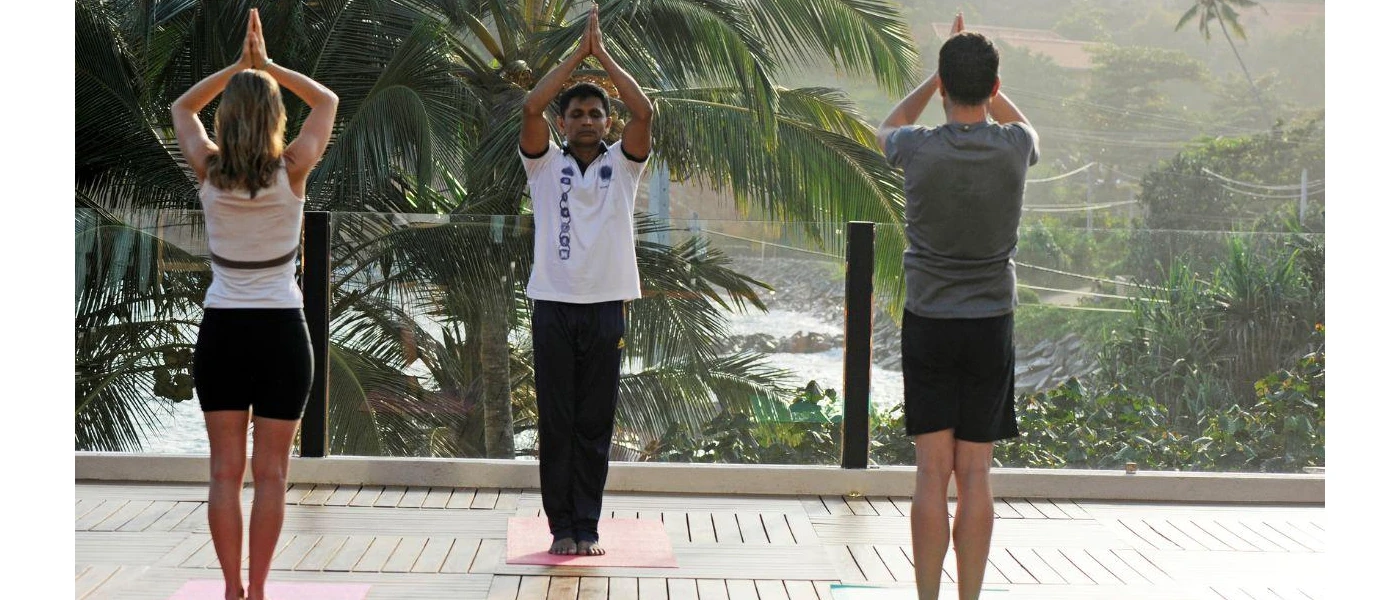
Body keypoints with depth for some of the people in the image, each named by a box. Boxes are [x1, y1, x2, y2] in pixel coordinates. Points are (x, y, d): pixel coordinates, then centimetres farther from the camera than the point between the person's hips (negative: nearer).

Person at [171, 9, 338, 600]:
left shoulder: (208, 170, -6)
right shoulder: (292, 170, -9)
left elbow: (182, 107, 14)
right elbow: (327, 100, 8)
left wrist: (237, 65, 7)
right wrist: (267, 65, 5)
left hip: (222, 330, 1)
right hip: (281, 330, -1)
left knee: (225, 472, 5)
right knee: (270, 473, 3)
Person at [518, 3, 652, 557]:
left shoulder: (621, 165, 7)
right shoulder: (545, 165, 6)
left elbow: (644, 112, -8)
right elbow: (531, 107, -9)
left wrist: (604, 55, -4)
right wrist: (578, 54, -6)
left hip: (606, 307, 0)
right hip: (554, 304, 0)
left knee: (595, 425, 4)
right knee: (556, 423, 2)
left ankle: (587, 526, 10)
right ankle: (561, 525, 8)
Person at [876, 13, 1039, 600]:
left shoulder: (919, 151, -10)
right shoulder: (1014, 149, -7)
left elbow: (889, 126, 17)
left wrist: (940, 74, 22)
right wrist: (981, 75, 27)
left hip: (928, 325, -1)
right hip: (991, 326, 1)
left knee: (932, 472, 0)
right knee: (975, 474, 3)